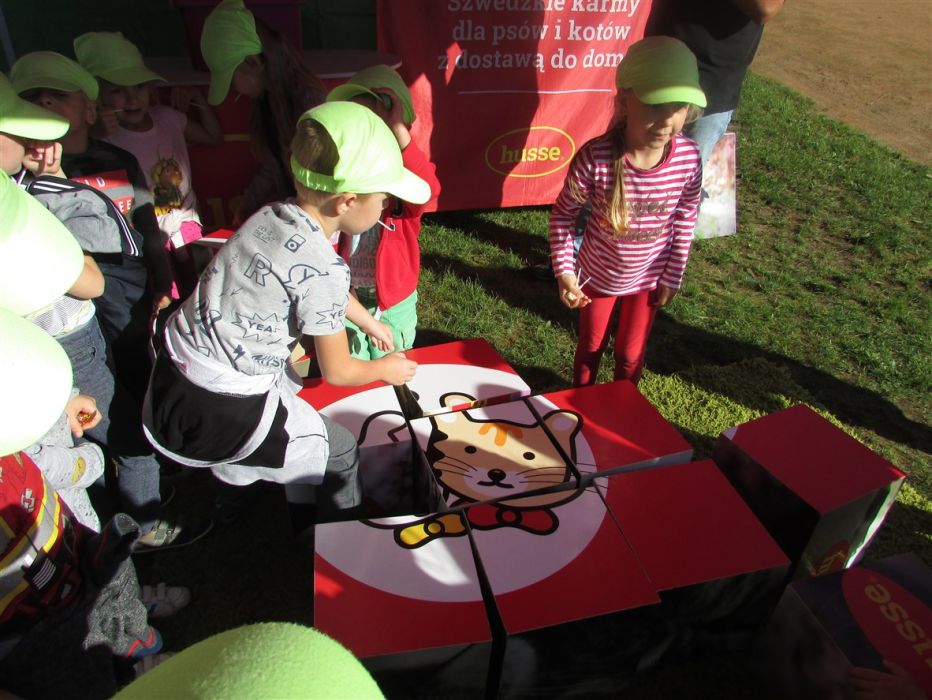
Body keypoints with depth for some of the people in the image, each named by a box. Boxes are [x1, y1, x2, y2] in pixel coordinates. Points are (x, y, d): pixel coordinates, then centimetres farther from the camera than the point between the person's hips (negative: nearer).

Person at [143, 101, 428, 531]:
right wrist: (386, 369, 11)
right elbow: (337, 372, -10)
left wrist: (369, 322, 34)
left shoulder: (271, 215, 0)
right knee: (338, 452, 13)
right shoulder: (322, 268, -25)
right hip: (219, 415, -8)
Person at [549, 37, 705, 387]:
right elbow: (563, 213, -16)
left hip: (648, 279, 2)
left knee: (631, 355, 19)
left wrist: (672, 276, -1)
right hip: (597, 276, -2)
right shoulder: (596, 158, -31)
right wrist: (564, 271, -20)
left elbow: (685, 219, -6)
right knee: (591, 347, 21)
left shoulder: (689, 157, -21)